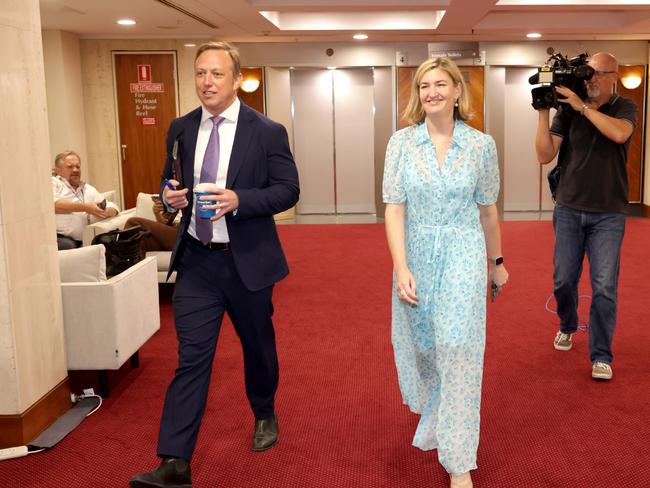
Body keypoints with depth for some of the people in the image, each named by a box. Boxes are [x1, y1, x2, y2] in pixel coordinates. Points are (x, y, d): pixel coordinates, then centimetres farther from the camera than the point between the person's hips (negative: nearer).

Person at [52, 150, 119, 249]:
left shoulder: (89, 189, 24)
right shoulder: (53, 183, 10)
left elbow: (113, 207, 20)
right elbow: (52, 205, -10)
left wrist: (106, 212, -5)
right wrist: (85, 207, -16)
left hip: (79, 242, 4)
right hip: (56, 238, -4)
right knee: (68, 246, -37)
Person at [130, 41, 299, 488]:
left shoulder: (267, 132, -7)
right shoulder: (181, 129, 5)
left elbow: (288, 190, -7)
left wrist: (239, 200, -23)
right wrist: (171, 194, -8)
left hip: (247, 261, -2)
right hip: (196, 259, 2)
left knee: (258, 344, 17)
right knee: (191, 355, -2)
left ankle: (265, 415, 44)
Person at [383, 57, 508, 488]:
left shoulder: (481, 145, -3)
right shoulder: (402, 142, -3)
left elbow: (487, 211, 7)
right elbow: (394, 209, -8)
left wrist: (497, 262, 15)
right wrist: (401, 268, -16)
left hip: (464, 258, -1)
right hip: (416, 257, 2)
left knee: (458, 352, -4)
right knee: (421, 343, 17)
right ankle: (432, 411, 49)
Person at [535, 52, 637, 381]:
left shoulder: (625, 108, -1)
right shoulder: (567, 111, 0)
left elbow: (619, 133, -24)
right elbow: (545, 155, -7)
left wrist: (582, 106, -22)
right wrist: (543, 113, -14)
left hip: (608, 215, -1)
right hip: (568, 210, 2)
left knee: (604, 287, -3)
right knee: (563, 280, 10)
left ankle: (601, 355, 8)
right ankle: (567, 326, 38)